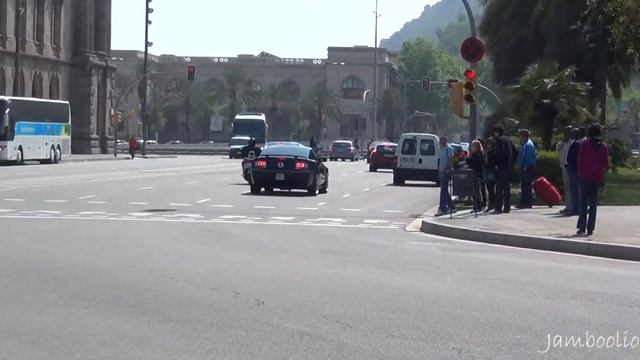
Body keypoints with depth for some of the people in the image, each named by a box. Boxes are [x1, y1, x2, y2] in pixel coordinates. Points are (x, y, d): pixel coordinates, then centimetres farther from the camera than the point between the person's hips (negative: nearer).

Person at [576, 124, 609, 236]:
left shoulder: (584, 144, -5)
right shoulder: (603, 146, 1)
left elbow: (580, 160, -3)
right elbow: (606, 163, 4)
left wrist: (580, 172, 8)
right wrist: (602, 175, 14)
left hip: (585, 176, -2)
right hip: (598, 177, 2)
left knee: (583, 202, 4)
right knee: (593, 203, 7)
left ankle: (582, 228, -1)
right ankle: (590, 229, 5)